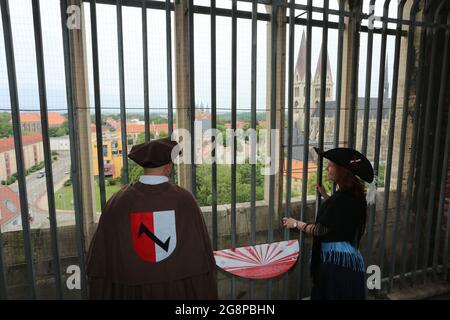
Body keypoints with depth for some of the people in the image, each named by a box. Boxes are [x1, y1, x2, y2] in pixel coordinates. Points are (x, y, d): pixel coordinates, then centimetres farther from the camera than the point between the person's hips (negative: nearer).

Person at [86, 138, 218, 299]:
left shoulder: (117, 202, -10)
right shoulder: (185, 199, -13)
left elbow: (103, 255, -4)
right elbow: (200, 254, -9)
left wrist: (101, 294, 9)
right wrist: (206, 294, 2)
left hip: (132, 289, 1)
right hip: (180, 290, -1)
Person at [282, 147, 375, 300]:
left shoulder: (341, 198, -23)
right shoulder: (354, 195, 6)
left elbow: (320, 230, -18)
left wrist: (296, 223, -4)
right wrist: (324, 195, 23)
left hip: (336, 259, -9)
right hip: (350, 257, 10)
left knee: (332, 295, 5)